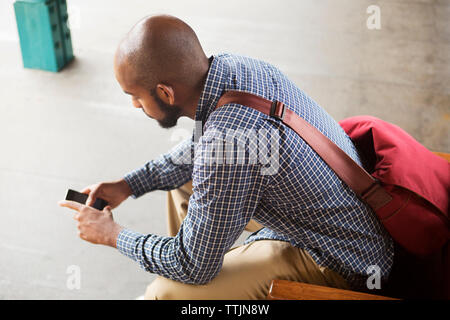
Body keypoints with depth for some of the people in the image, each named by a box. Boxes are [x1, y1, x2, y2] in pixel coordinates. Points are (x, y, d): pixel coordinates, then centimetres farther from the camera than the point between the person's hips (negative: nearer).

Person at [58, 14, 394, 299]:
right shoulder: (234, 66, -9)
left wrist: (114, 235, -6)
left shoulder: (228, 144, -36)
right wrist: (128, 185, 8)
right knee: (183, 182, 18)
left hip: (337, 266, -9)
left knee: (167, 293, -16)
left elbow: (194, 266, -22)